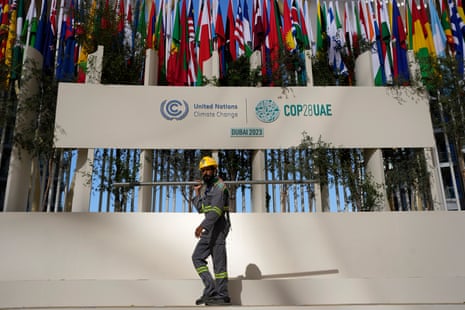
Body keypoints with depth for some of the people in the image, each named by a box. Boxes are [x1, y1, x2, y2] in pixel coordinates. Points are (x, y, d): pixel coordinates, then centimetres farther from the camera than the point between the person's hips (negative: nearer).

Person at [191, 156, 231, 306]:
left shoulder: (219, 186, -10)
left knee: (218, 261, -6)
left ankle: (222, 296, 0)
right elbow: (201, 209, 17)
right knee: (197, 257, 4)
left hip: (218, 227, -9)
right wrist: (197, 193, 9)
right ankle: (210, 289, 3)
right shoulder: (206, 187, 20)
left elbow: (216, 209, -23)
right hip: (210, 228, 9)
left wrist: (202, 225, -32)